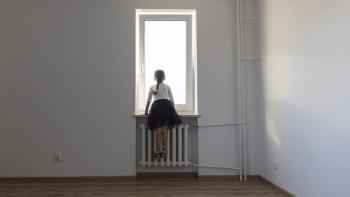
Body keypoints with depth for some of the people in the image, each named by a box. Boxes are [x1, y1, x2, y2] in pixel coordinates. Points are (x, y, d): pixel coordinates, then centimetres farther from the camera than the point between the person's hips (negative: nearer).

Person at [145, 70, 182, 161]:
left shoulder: (152, 87, 14)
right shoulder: (167, 86, 15)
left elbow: (148, 100, 13)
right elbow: (172, 100, 13)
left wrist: (146, 111, 21)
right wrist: (173, 110, 21)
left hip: (156, 106, -1)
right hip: (166, 106, 1)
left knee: (158, 130, 1)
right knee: (164, 129, 2)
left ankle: (158, 152, 1)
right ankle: (164, 151, 2)